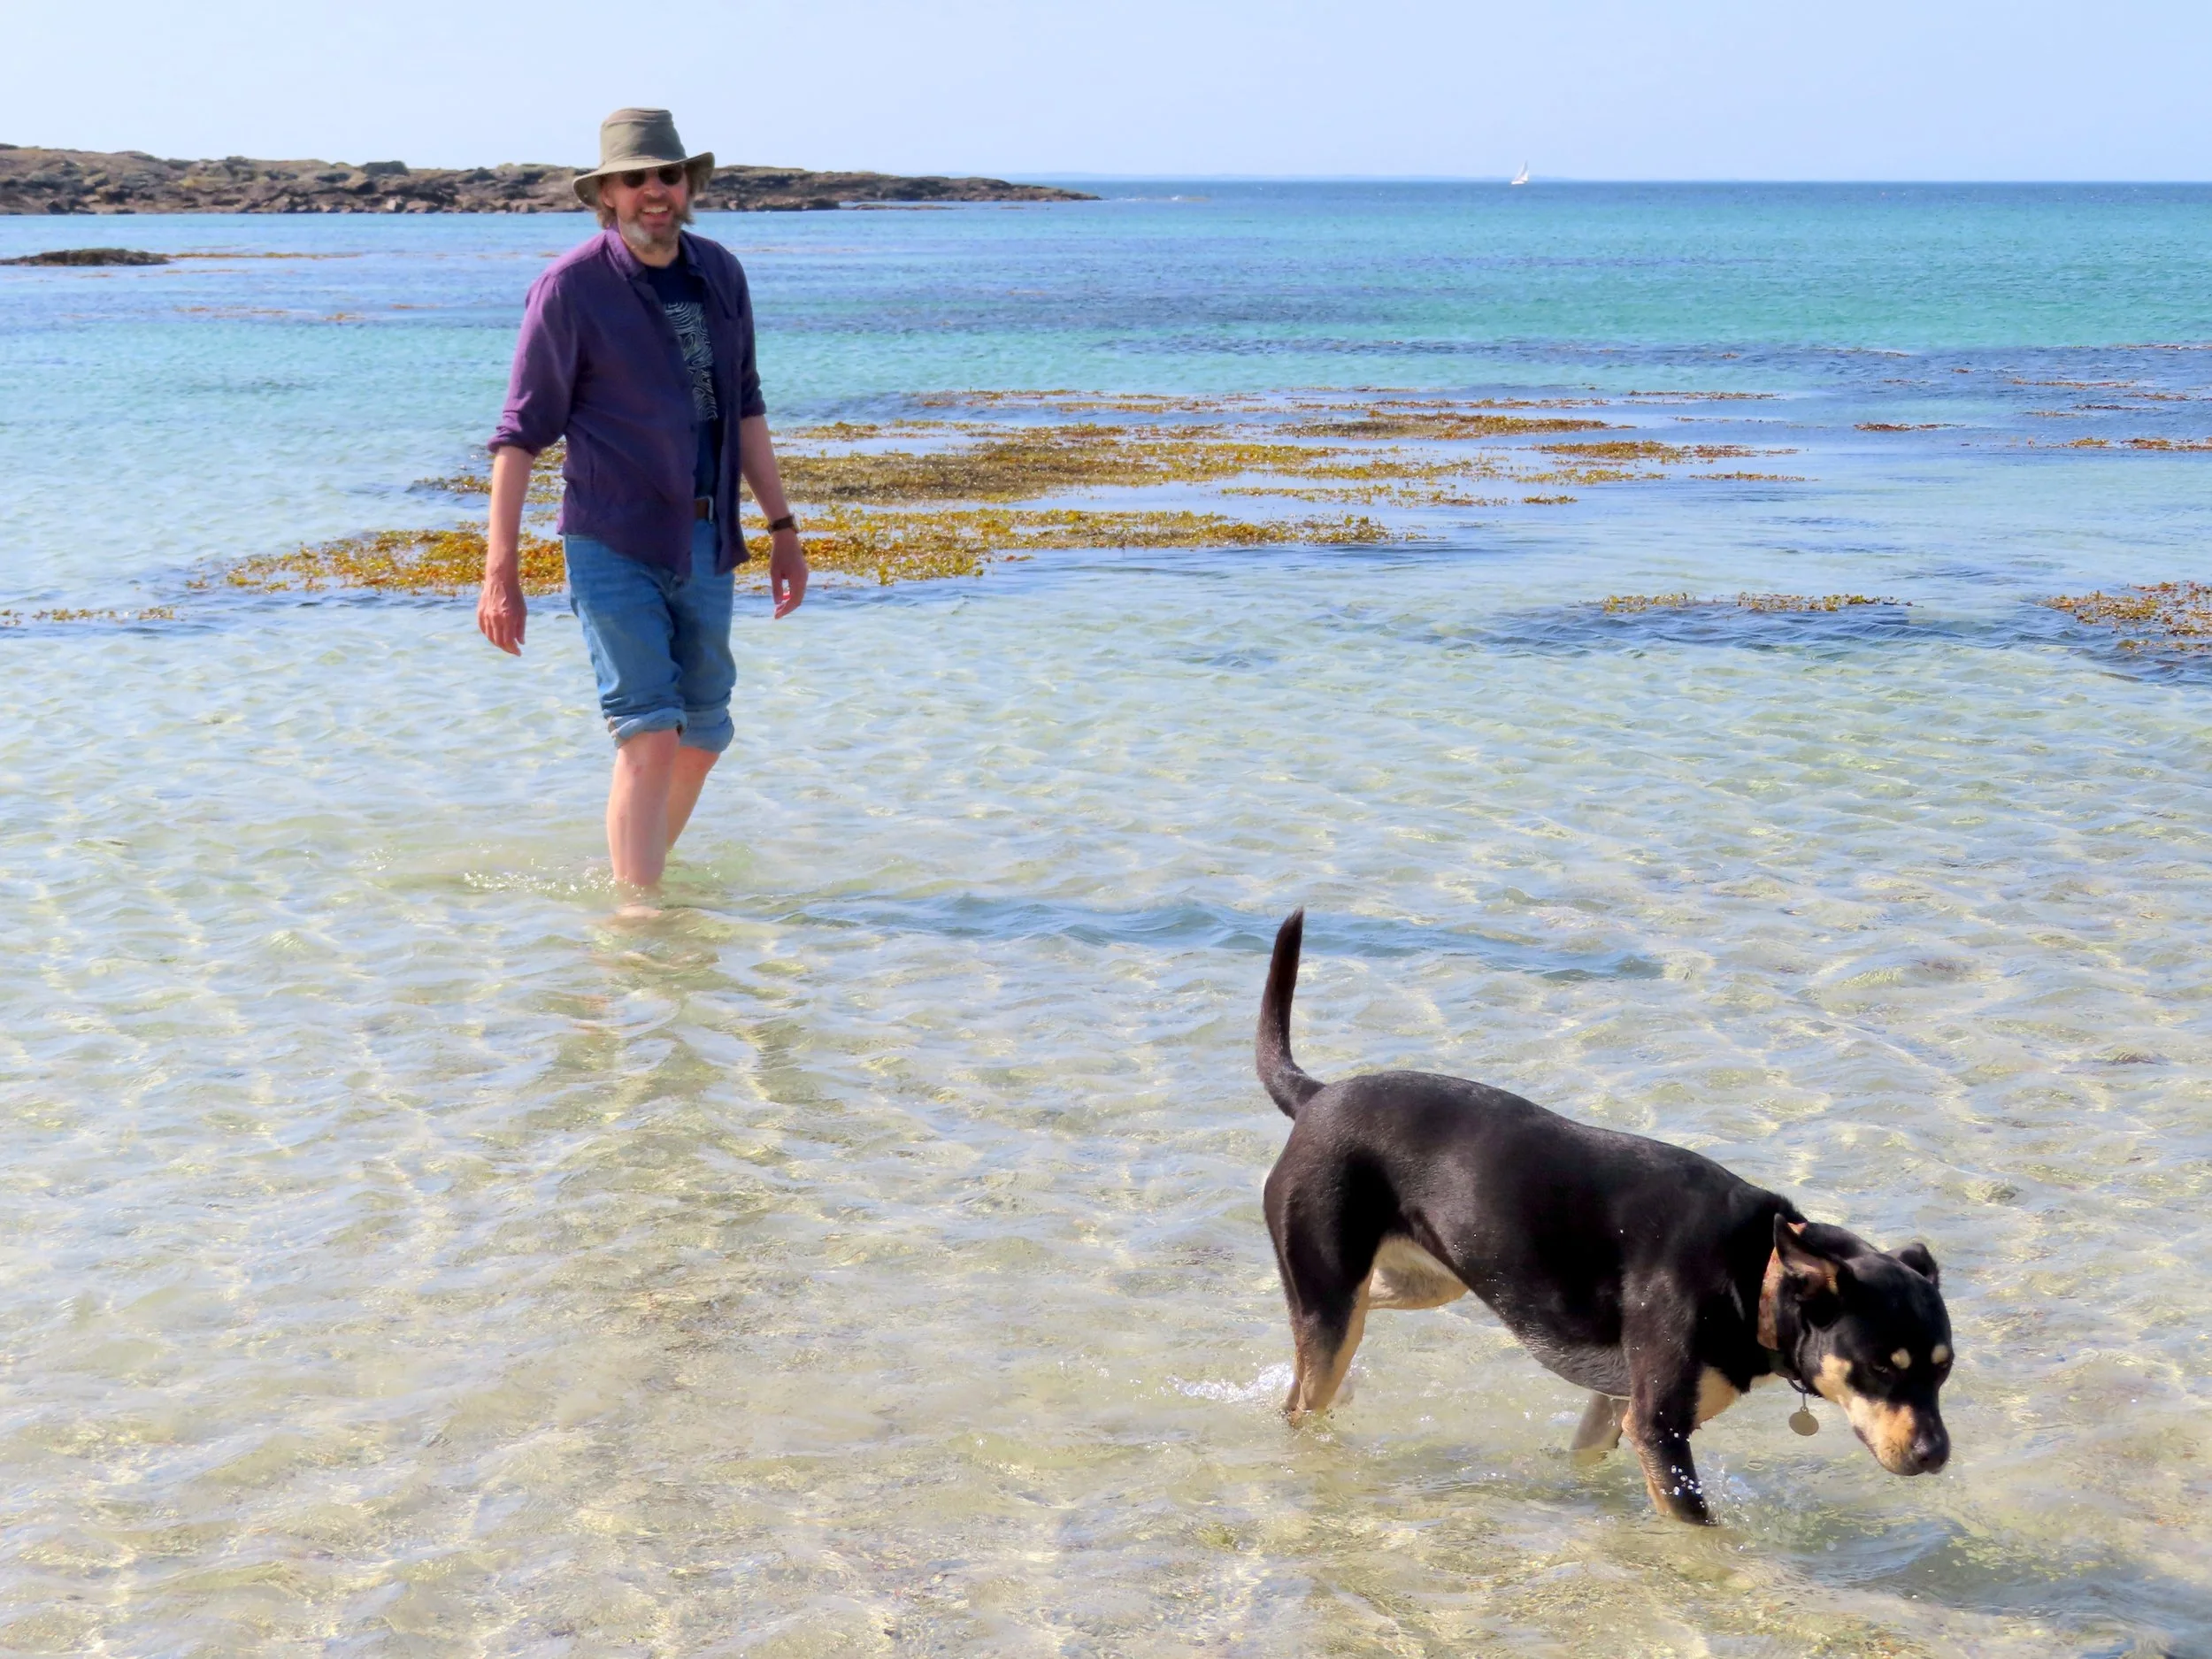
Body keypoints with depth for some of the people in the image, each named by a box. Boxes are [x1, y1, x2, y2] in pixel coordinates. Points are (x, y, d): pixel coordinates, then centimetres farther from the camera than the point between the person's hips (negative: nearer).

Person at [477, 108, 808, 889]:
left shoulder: (720, 273, 9)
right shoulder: (572, 287, -8)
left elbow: (744, 407, 19)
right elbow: (520, 434, -8)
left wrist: (783, 528, 18)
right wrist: (500, 571, -13)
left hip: (705, 543, 6)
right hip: (614, 544, -6)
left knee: (703, 733, 12)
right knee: (649, 733, -13)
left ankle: (645, 874, 30)